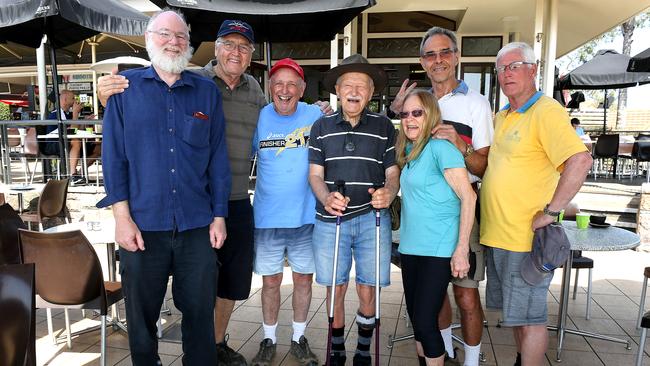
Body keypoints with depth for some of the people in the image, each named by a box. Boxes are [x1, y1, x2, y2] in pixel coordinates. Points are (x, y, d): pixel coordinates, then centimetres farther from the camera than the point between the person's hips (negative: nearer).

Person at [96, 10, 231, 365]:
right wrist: (122, 218, -7)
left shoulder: (207, 91, 7)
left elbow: (218, 158, 5)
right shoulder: (125, 86, 4)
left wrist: (219, 216, 1)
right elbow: (113, 155, 0)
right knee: (141, 314, 15)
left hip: (198, 225, 1)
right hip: (142, 225, 0)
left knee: (200, 311, 11)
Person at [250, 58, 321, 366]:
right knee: (270, 281, 11)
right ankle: (268, 340, 31)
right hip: (267, 218, 0)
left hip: (306, 216, 0)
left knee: (304, 279, 13)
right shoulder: (260, 117, -2)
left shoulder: (316, 116, -4)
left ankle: (299, 339, 33)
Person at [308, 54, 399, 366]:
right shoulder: (321, 127, 7)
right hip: (330, 220, 1)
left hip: (371, 218, 0)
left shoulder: (384, 126, 6)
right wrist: (326, 198, -18)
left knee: (367, 291, 5)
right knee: (335, 290, 10)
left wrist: (388, 193, -17)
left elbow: (393, 173, 6)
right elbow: (315, 174, 3)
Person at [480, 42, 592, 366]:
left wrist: (551, 211, -23)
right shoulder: (501, 117, 14)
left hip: (525, 237, -9)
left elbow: (580, 160, -26)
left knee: (529, 316, 4)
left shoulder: (546, 112, -13)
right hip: (498, 234, 9)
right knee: (512, 310, 21)